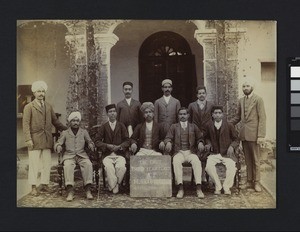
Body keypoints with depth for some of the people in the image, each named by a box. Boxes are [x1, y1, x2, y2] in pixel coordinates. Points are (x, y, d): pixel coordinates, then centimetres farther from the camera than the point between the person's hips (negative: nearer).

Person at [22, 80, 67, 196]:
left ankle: (44, 184, 14)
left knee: (47, 163, 5)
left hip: (47, 140, 5)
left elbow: (55, 121, 21)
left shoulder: (49, 106, 15)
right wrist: (28, 139, -12)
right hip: (35, 140, -5)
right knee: (33, 163, -3)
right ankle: (33, 187, 3)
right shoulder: (29, 107, 1)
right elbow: (26, 124, -3)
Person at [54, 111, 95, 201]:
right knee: (68, 165, -35)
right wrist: (58, 147, -18)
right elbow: (58, 143, 7)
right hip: (69, 155, -1)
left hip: (82, 155, 1)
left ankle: (88, 190, -33)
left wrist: (91, 145, -11)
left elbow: (90, 142, 14)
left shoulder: (84, 132, 16)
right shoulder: (65, 133, 12)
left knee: (88, 164, -32)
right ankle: (70, 191, -40)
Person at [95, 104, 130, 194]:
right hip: (107, 154, 0)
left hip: (120, 154, 1)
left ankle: (114, 185, -9)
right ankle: (114, 186, -14)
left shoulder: (121, 126, 12)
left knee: (121, 167, -30)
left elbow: (127, 141, 8)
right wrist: (107, 146, -12)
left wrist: (119, 146, -11)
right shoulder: (103, 127, 10)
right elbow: (97, 141, 3)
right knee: (108, 167, -32)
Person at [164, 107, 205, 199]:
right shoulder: (174, 126, 19)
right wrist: (168, 142, -15)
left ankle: (199, 188, -38)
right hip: (178, 152, 0)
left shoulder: (193, 127, 21)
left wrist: (200, 143, -7)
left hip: (191, 152, 1)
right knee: (176, 161, -36)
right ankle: (180, 188, -40)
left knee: (197, 161, -34)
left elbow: (200, 138, 17)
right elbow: (168, 138, 9)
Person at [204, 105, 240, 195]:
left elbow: (236, 139, 8)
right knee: (208, 166, -28)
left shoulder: (229, 125, 1)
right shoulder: (209, 126, 6)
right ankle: (218, 186, -11)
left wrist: (232, 146, -11)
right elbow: (206, 137, 24)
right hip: (214, 154, 1)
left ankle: (226, 186, -7)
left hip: (227, 154, -1)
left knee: (231, 166, -30)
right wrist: (208, 143, 3)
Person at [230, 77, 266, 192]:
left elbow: (262, 118, -9)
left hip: (253, 134, -5)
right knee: (247, 159, 10)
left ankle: (257, 182, 11)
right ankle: (249, 181, 17)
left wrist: (261, 135, -15)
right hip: (243, 134, 5)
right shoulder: (241, 100, 12)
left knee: (255, 159, 3)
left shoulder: (258, 100, -6)